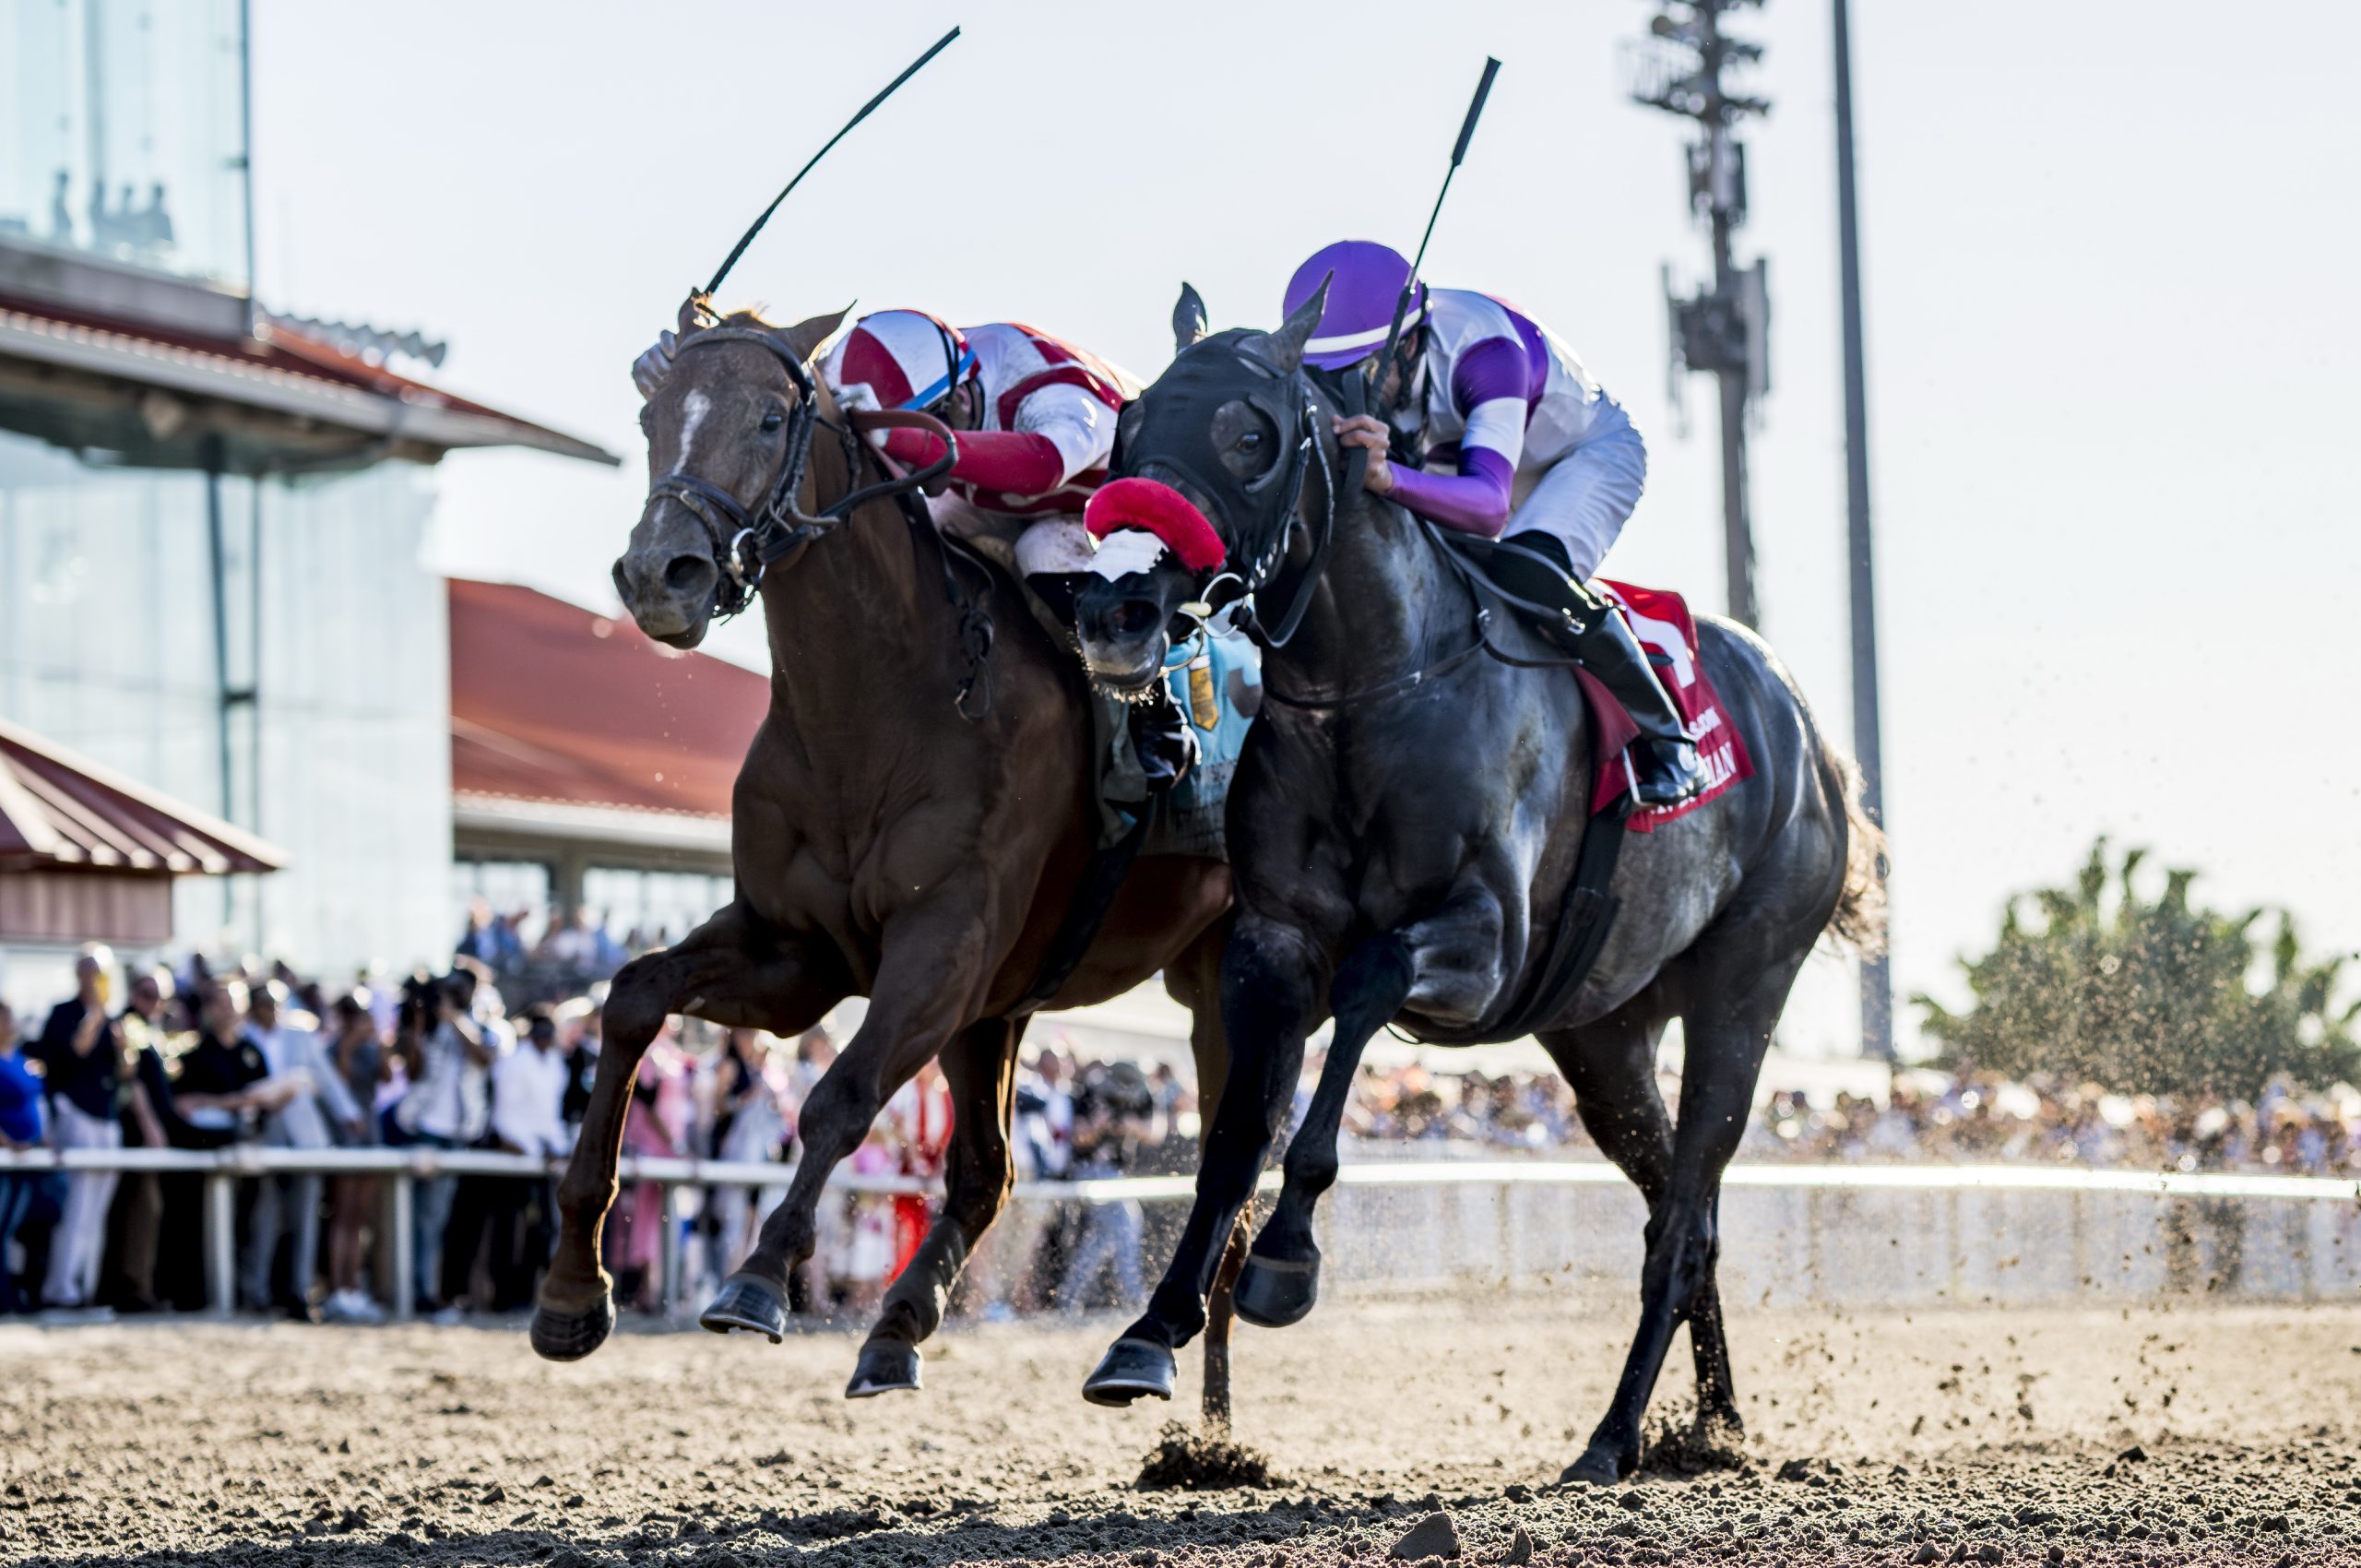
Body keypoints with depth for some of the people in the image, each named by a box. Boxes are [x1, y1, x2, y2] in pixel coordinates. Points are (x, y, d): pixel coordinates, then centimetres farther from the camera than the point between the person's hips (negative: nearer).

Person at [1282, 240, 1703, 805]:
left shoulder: (1483, 351, -42)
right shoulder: (1361, 353, -24)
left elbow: (1491, 504, -54)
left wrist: (1388, 478, -72)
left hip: (1589, 454, -7)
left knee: (1528, 575, -33)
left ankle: (1662, 737, -16)